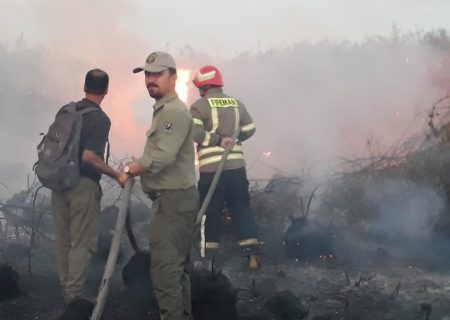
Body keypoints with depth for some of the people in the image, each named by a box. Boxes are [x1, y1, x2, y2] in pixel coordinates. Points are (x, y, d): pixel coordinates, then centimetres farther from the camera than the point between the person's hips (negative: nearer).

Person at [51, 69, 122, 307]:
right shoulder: (100, 119, -13)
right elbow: (89, 157, -23)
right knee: (83, 242, 1)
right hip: (83, 184, -7)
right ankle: (75, 294, 1)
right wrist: (117, 175, -16)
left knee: (63, 240, 14)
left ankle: (67, 288, 23)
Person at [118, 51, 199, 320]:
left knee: (165, 268, -12)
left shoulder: (174, 111, -15)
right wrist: (136, 168, 5)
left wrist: (130, 170, -13)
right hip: (174, 199, 11)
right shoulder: (164, 110, 19)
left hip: (174, 200, -11)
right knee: (177, 266, 16)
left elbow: (162, 157, -24)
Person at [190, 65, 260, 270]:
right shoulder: (237, 104, 11)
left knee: (212, 212, 5)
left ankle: (210, 257, 7)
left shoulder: (200, 106, -5)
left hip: (211, 168, -4)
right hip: (236, 165, 4)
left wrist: (218, 140, -11)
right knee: (241, 209, 8)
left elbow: (194, 132, -18)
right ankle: (252, 254, 0)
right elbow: (249, 129, 15)